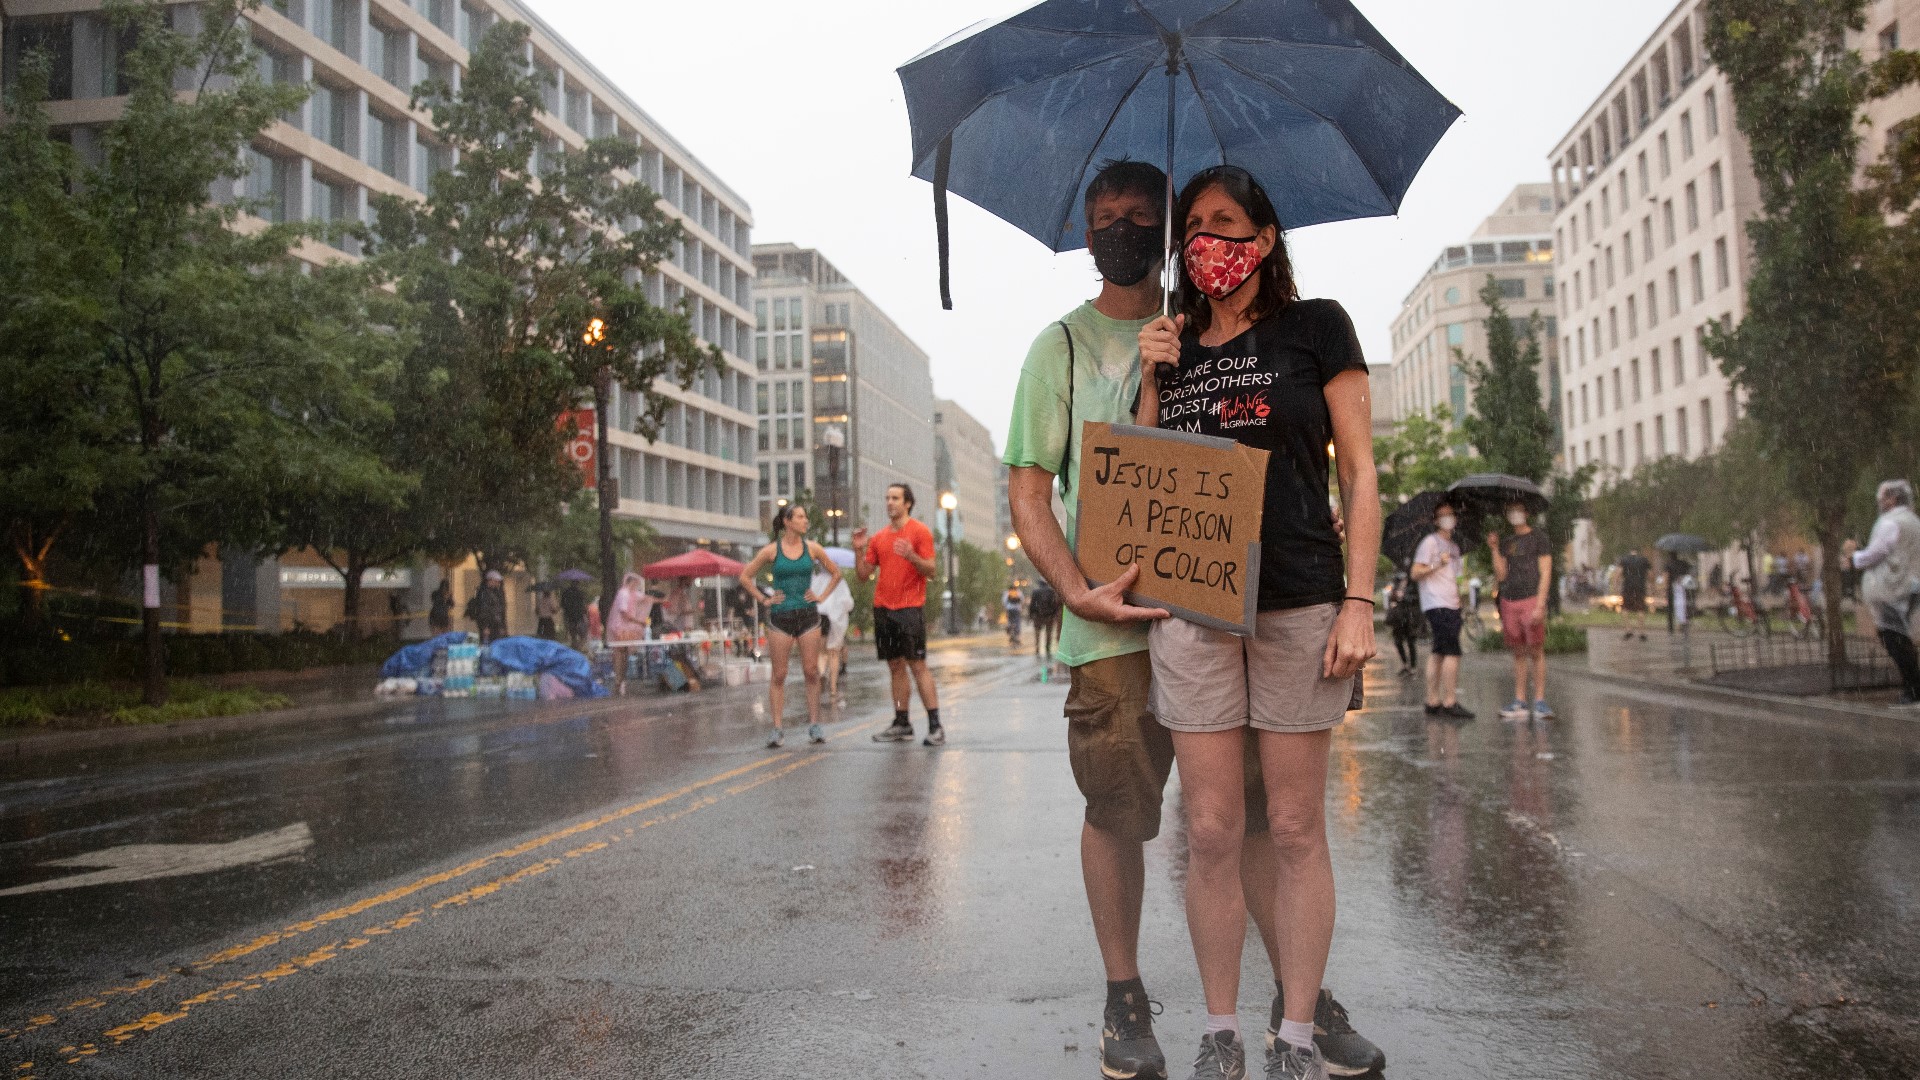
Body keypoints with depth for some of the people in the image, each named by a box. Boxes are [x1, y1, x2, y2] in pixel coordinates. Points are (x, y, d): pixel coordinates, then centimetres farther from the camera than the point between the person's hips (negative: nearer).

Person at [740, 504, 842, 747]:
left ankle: (814, 724, 8)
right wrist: (764, 599, -1)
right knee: (779, 674, 0)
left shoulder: (812, 548, 4)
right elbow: (745, 577, 6)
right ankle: (778, 729, 4)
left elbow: (836, 574, 16)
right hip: (781, 617, -1)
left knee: (811, 672, 1)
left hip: (808, 615, 2)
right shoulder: (771, 551, -1)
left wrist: (821, 596, 6)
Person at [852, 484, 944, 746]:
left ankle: (935, 726, -7)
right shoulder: (879, 537, 14)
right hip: (883, 608, 6)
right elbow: (863, 575, 14)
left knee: (917, 665, -9)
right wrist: (860, 550, 0)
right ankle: (902, 724, 13)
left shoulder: (920, 532, -1)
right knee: (896, 667, 8)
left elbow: (930, 570, -8)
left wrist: (912, 556, -24)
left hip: (910, 608, -5)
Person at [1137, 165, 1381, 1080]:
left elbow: (1358, 472, 2)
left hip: (1298, 603, -3)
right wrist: (1151, 384, 2)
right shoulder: (1174, 350, 17)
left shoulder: (1314, 327, 6)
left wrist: (1358, 602, -7)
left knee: (1296, 831, 2)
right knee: (1211, 833, 4)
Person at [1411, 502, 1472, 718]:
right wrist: (1437, 565, -22)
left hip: (1452, 606, 8)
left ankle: (1433, 702, 8)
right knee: (1452, 651, -14)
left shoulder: (1454, 548, 22)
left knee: (1438, 653, 7)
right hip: (1436, 605, -8)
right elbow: (1415, 573, -8)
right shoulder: (1430, 542, -3)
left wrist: (1459, 601, 20)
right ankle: (1450, 702, -13)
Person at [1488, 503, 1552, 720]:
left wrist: (1540, 605, -12)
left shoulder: (1538, 537, 4)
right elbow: (1500, 575, 11)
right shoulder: (1506, 543, 19)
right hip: (1509, 602, 5)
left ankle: (1540, 700, -5)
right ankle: (1519, 701, 6)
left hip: (1531, 600, -5)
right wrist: (1494, 549, 1)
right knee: (1518, 653, 5)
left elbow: (1545, 573, -3)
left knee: (1536, 651, -7)